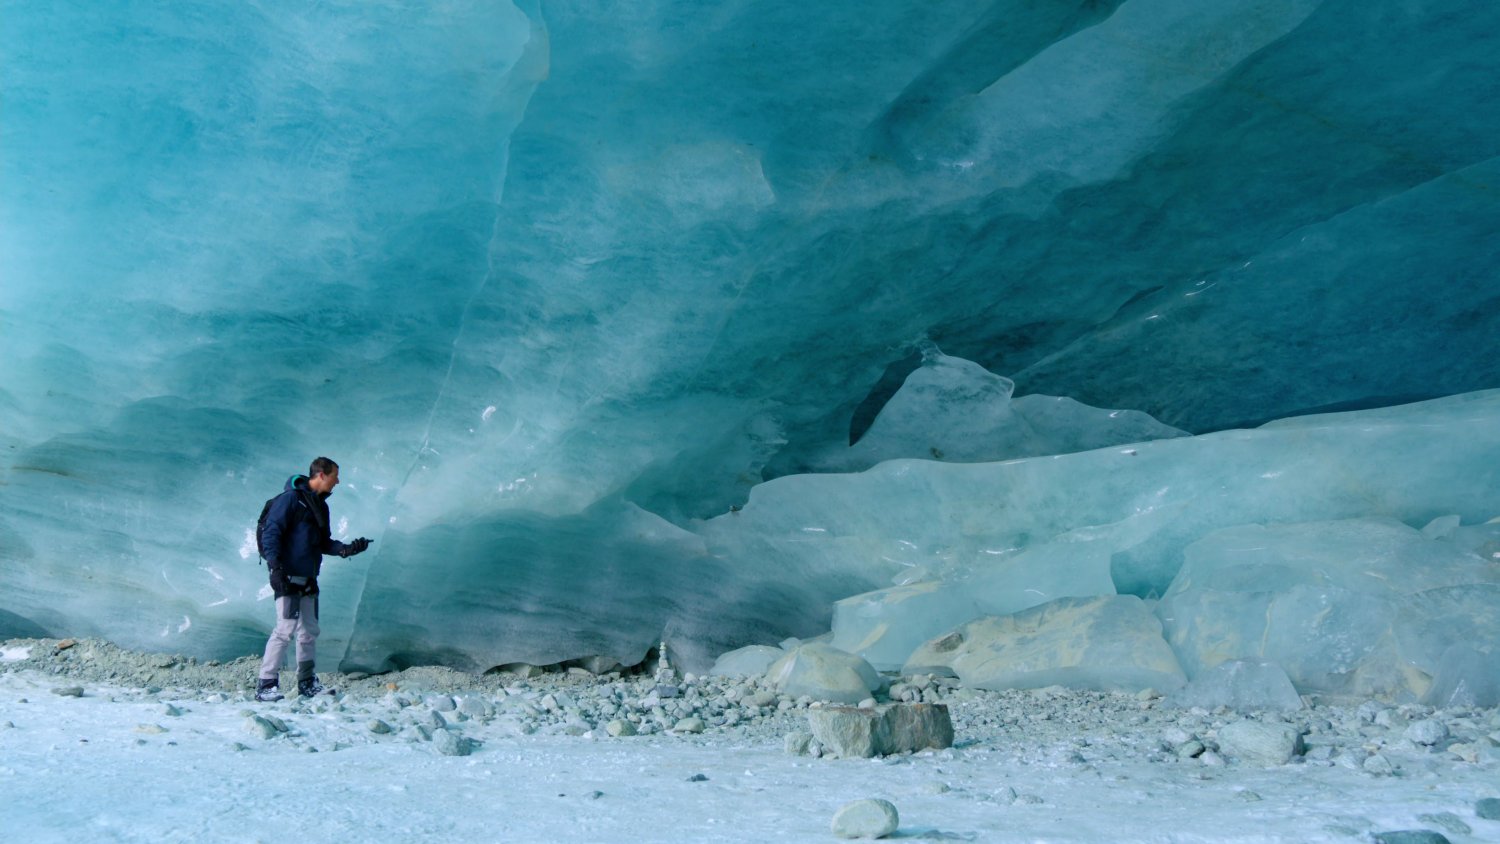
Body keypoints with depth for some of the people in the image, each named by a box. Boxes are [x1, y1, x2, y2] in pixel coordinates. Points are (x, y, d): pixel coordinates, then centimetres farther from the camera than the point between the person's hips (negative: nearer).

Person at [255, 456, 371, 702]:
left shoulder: (320, 505, 19)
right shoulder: (291, 498, -8)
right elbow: (271, 533, -14)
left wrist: (346, 549, 5)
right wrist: (275, 567, -23)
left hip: (308, 579, 9)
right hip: (288, 576, -9)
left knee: (309, 631, 10)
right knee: (285, 629, -12)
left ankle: (307, 683, 17)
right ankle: (266, 684, -6)